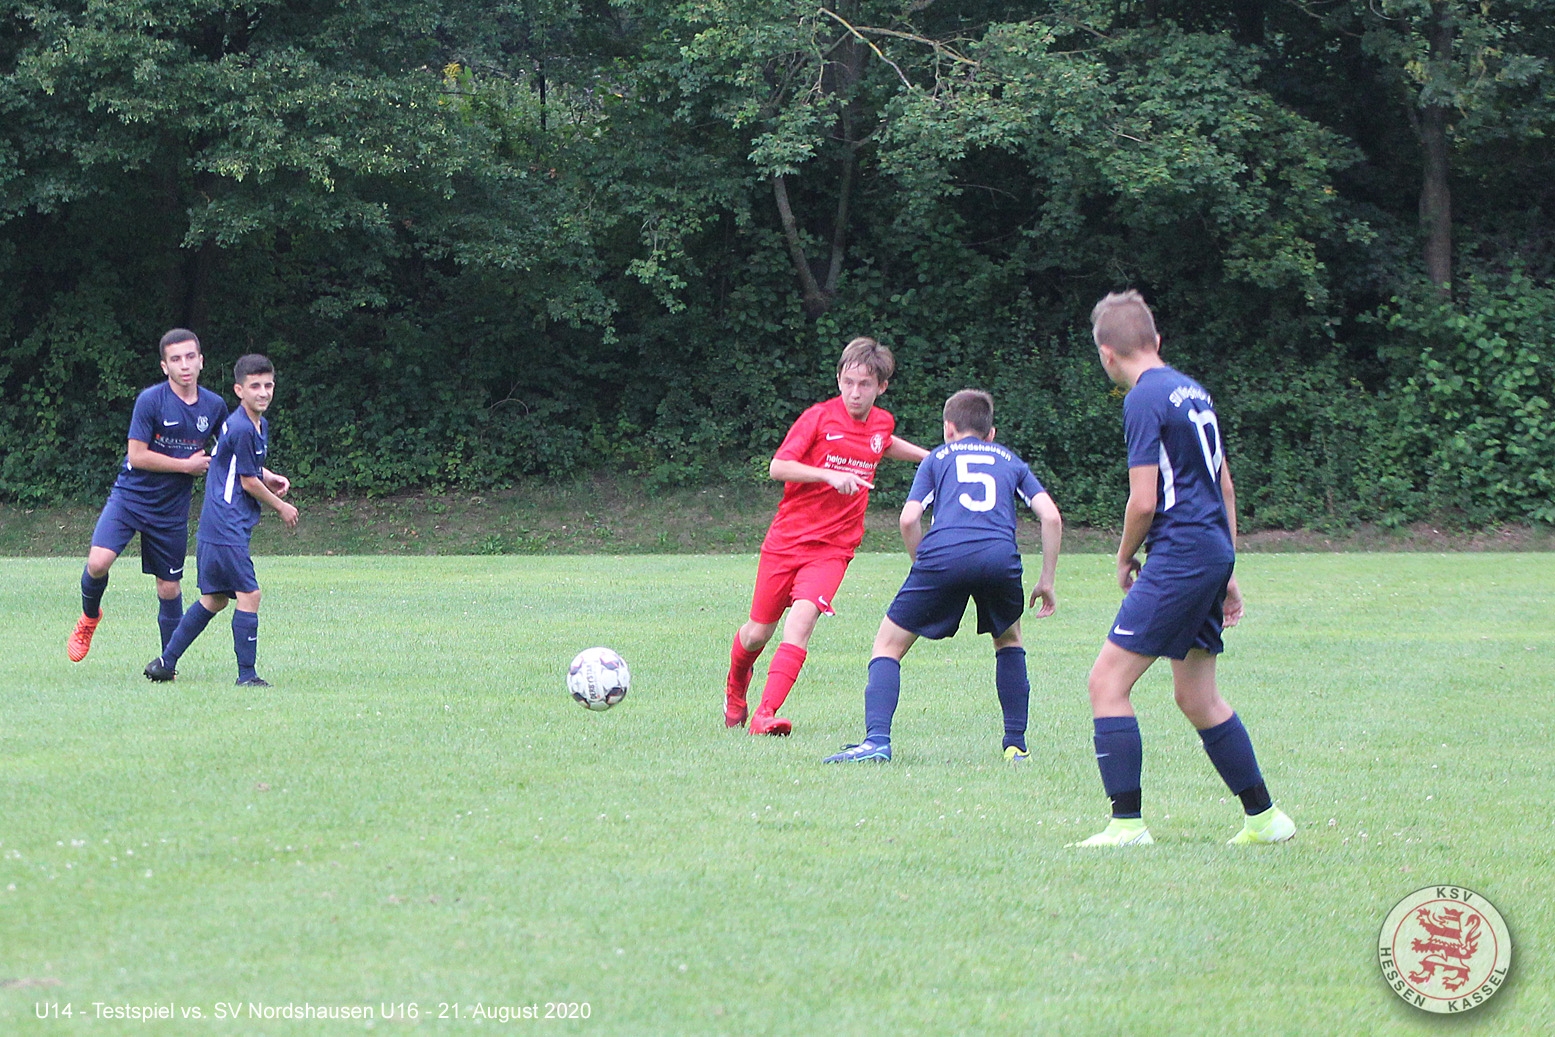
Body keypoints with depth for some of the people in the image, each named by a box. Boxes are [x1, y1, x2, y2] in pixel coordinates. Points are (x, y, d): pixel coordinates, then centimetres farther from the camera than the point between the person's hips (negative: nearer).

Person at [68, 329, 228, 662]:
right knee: (99, 562, -21)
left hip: (172, 509, 3)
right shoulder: (150, 400, -13)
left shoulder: (214, 406, 1)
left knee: (169, 587, 6)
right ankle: (90, 617, 9)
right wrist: (188, 465, -12)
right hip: (130, 496, -3)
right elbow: (137, 456, -16)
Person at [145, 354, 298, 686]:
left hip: (214, 530, 10)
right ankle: (247, 676, -6)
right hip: (227, 530, -10)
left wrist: (270, 478, 8)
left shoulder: (260, 425, 14)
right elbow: (248, 483, -12)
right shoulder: (241, 429, -17)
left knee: (215, 599, 15)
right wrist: (281, 507, 2)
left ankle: (165, 663, 20)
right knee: (249, 595, -9)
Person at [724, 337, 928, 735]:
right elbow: (777, 467, -14)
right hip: (787, 538, -1)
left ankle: (766, 715, -29)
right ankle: (735, 689, 39)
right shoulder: (819, 417, -7)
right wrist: (830, 475, -24)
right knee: (758, 633, 6)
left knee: (801, 619, -23)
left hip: (832, 548, 2)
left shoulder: (883, 423, 7)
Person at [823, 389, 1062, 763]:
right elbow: (1051, 516, 16)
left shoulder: (938, 458, 26)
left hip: (943, 553, -2)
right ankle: (1016, 744, 22)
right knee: (1009, 641, 30)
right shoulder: (1011, 461, 30)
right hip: (1000, 556, 2)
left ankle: (876, 739, -10)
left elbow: (909, 519, 10)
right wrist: (1047, 581, 20)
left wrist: (924, 569, 23)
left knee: (889, 645, 11)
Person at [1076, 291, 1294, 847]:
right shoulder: (1193, 391, 16)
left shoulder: (1145, 400, -12)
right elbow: (1224, 487, 20)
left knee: (1107, 680, -7)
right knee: (1197, 698, 16)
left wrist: (1124, 558, 3)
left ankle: (1128, 822, -11)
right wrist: (1227, 572, 24)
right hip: (1215, 551, 9)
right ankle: (1265, 817, 19)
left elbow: (1144, 501, -15)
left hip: (1179, 554, -9)